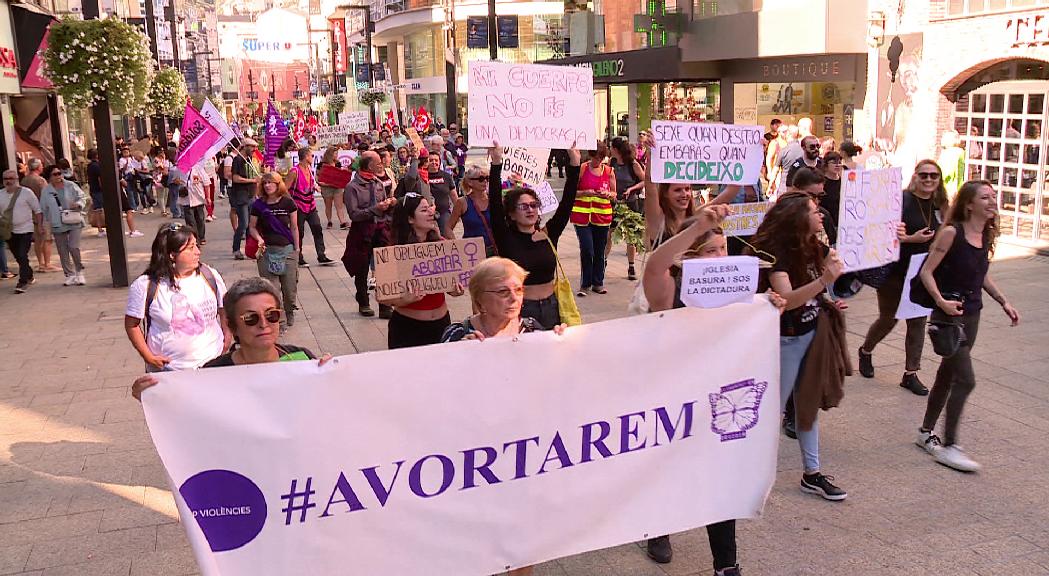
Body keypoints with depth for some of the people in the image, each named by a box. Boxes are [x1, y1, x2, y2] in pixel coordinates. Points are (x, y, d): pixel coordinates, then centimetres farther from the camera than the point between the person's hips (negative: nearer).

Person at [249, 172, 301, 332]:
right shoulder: (258, 205, 0)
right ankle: (279, 321, 3)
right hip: (267, 251, 0)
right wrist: (259, 239, -11)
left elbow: (294, 227, 5)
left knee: (290, 286, 5)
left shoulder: (288, 202, -1)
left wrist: (296, 249, 4)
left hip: (287, 250, 0)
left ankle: (289, 316, 31)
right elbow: (252, 227, 8)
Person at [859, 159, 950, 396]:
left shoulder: (940, 206, 6)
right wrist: (912, 239, -24)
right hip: (895, 272, -5)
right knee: (887, 319, 7)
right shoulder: (901, 200, -13)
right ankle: (865, 351, 35)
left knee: (918, 322, 6)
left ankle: (911, 374, 15)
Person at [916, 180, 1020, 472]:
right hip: (950, 314, -8)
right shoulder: (951, 232, -16)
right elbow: (926, 272, -16)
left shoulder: (987, 235, 6)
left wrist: (1004, 302, 10)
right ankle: (948, 446, 0)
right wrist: (941, 301, -28)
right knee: (965, 380, -10)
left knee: (947, 375, 15)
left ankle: (926, 432, 29)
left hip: (972, 314, 8)